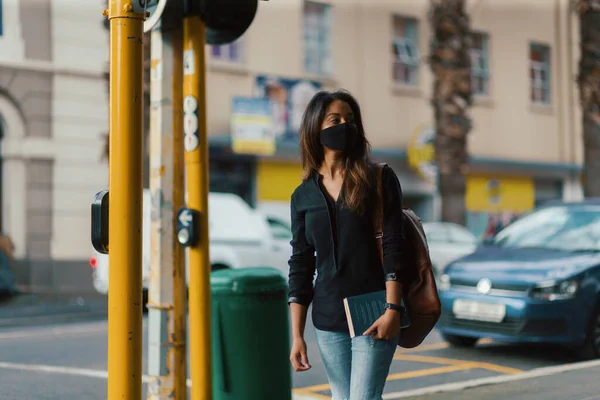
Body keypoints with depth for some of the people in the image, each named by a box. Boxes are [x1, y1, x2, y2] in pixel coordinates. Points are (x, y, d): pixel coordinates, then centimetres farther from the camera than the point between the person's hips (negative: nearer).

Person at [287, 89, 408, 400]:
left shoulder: (379, 179, 0)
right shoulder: (303, 196, 8)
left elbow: (393, 247, -6)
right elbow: (300, 267, 9)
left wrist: (393, 309, -16)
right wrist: (297, 335, 5)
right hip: (328, 318, 3)